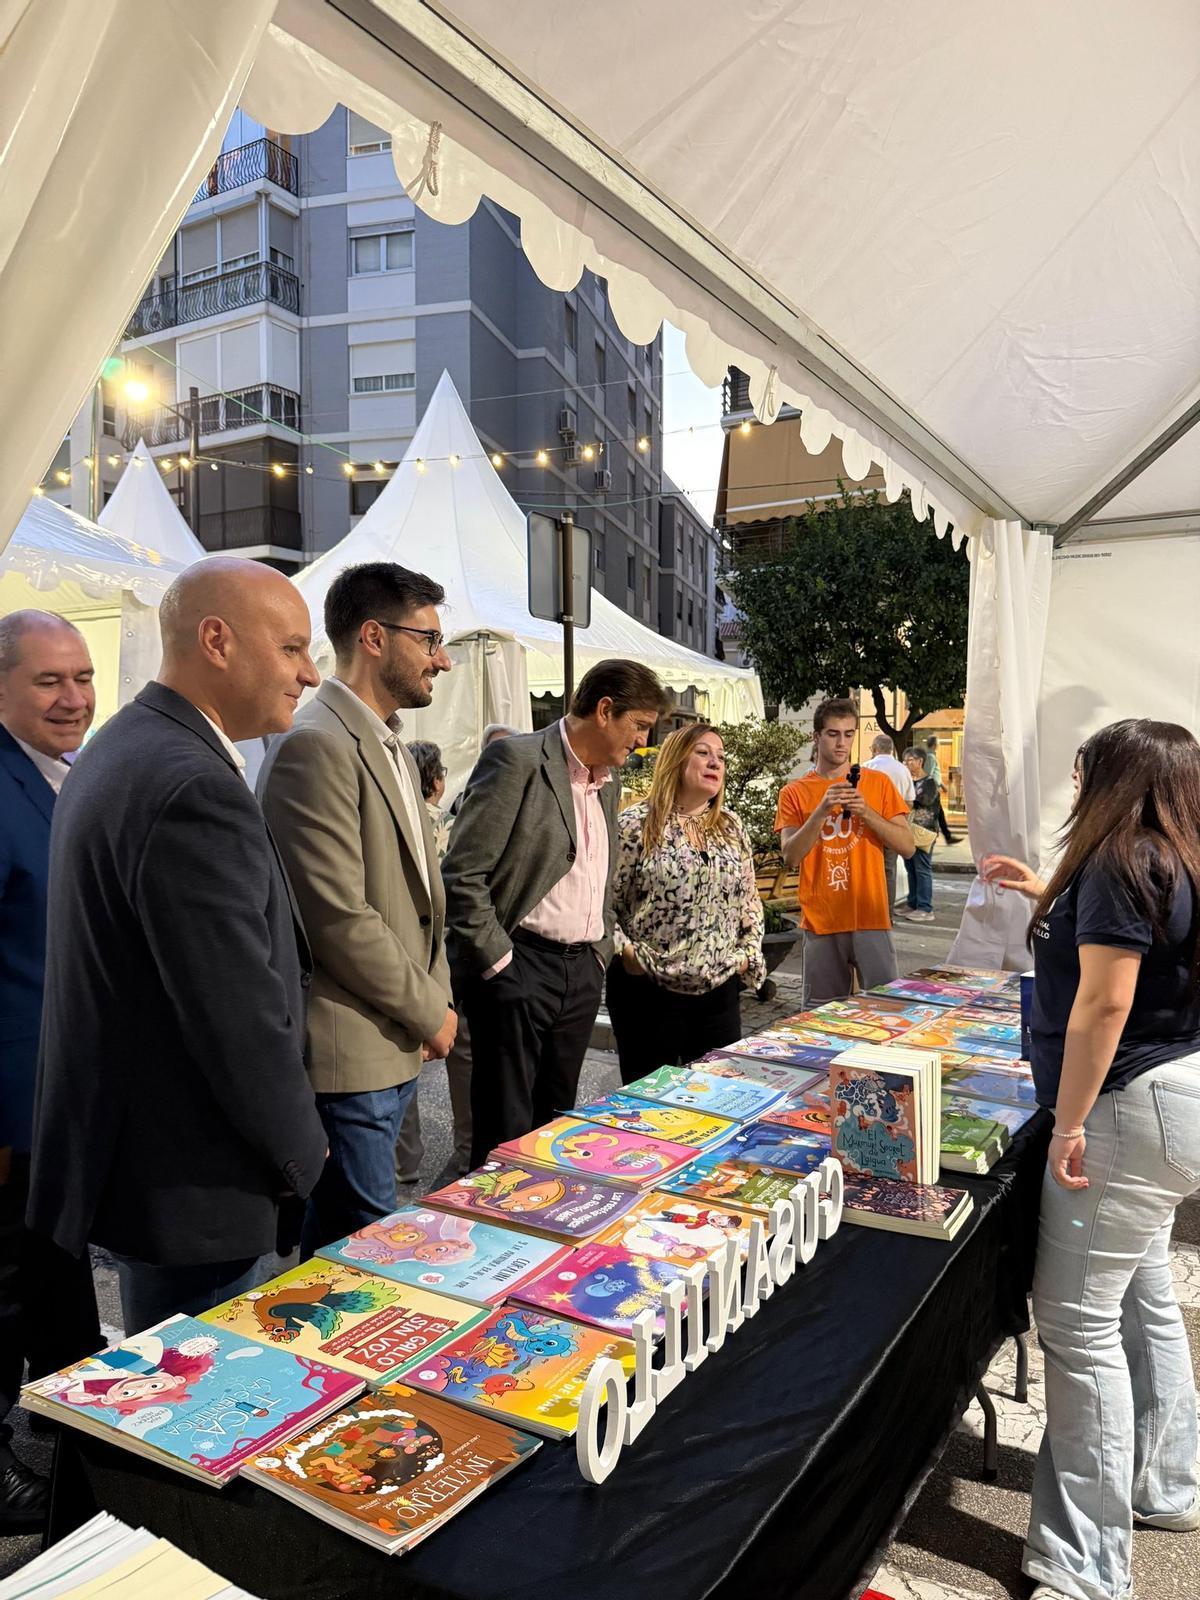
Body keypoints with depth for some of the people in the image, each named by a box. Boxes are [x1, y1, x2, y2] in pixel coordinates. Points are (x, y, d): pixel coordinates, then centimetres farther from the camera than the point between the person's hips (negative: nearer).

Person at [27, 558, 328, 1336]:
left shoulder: (117, 749, 7)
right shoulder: (195, 790, -27)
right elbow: (244, 1021, -26)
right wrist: (300, 1155, -8)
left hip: (118, 1149, 10)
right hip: (185, 1182, -10)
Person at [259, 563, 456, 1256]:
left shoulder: (393, 746, 14)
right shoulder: (316, 746, -18)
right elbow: (340, 919, -22)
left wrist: (437, 1000, 7)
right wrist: (430, 1015, -11)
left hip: (400, 1046, 9)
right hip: (350, 1055, -9)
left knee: (340, 1237, 21)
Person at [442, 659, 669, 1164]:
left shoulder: (608, 781, 14)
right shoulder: (517, 760, -12)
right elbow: (461, 874, -15)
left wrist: (601, 952, 15)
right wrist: (497, 962, -14)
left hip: (582, 972, 8)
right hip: (518, 967, -7)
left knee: (557, 1121, 15)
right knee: (507, 1134, 1)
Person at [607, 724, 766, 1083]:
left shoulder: (732, 828, 10)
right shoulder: (635, 825, -7)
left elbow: (750, 901, 18)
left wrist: (749, 951, 6)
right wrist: (624, 952, -14)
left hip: (721, 991, 5)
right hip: (650, 992, -5)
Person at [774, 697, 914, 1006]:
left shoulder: (878, 783, 6)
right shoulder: (794, 793, 5)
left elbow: (908, 847, 1)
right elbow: (790, 856, -7)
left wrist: (866, 812, -13)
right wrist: (822, 810, -19)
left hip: (871, 920, 0)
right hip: (821, 922, 0)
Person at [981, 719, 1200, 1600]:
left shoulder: (1120, 865, -18)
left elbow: (1103, 1003, -23)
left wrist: (1069, 1123, -20)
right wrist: (1050, 895, 30)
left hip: (1128, 1107, -10)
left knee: (1078, 1317, -5)